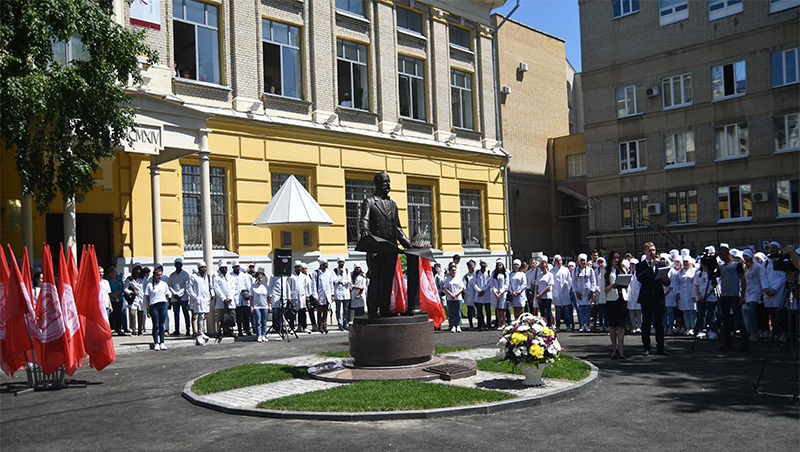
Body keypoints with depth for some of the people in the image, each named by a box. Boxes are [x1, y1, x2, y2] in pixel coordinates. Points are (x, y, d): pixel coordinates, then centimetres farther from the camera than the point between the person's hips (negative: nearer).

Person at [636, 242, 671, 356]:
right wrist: (650, 267, -19)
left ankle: (660, 347, 11)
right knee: (646, 324, 3)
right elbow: (640, 279, -16)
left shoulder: (661, 264, 11)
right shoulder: (640, 265, 2)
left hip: (659, 298, 2)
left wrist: (666, 281, -16)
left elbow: (666, 282, 8)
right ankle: (646, 348, 10)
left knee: (660, 324, 4)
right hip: (646, 298, -2)